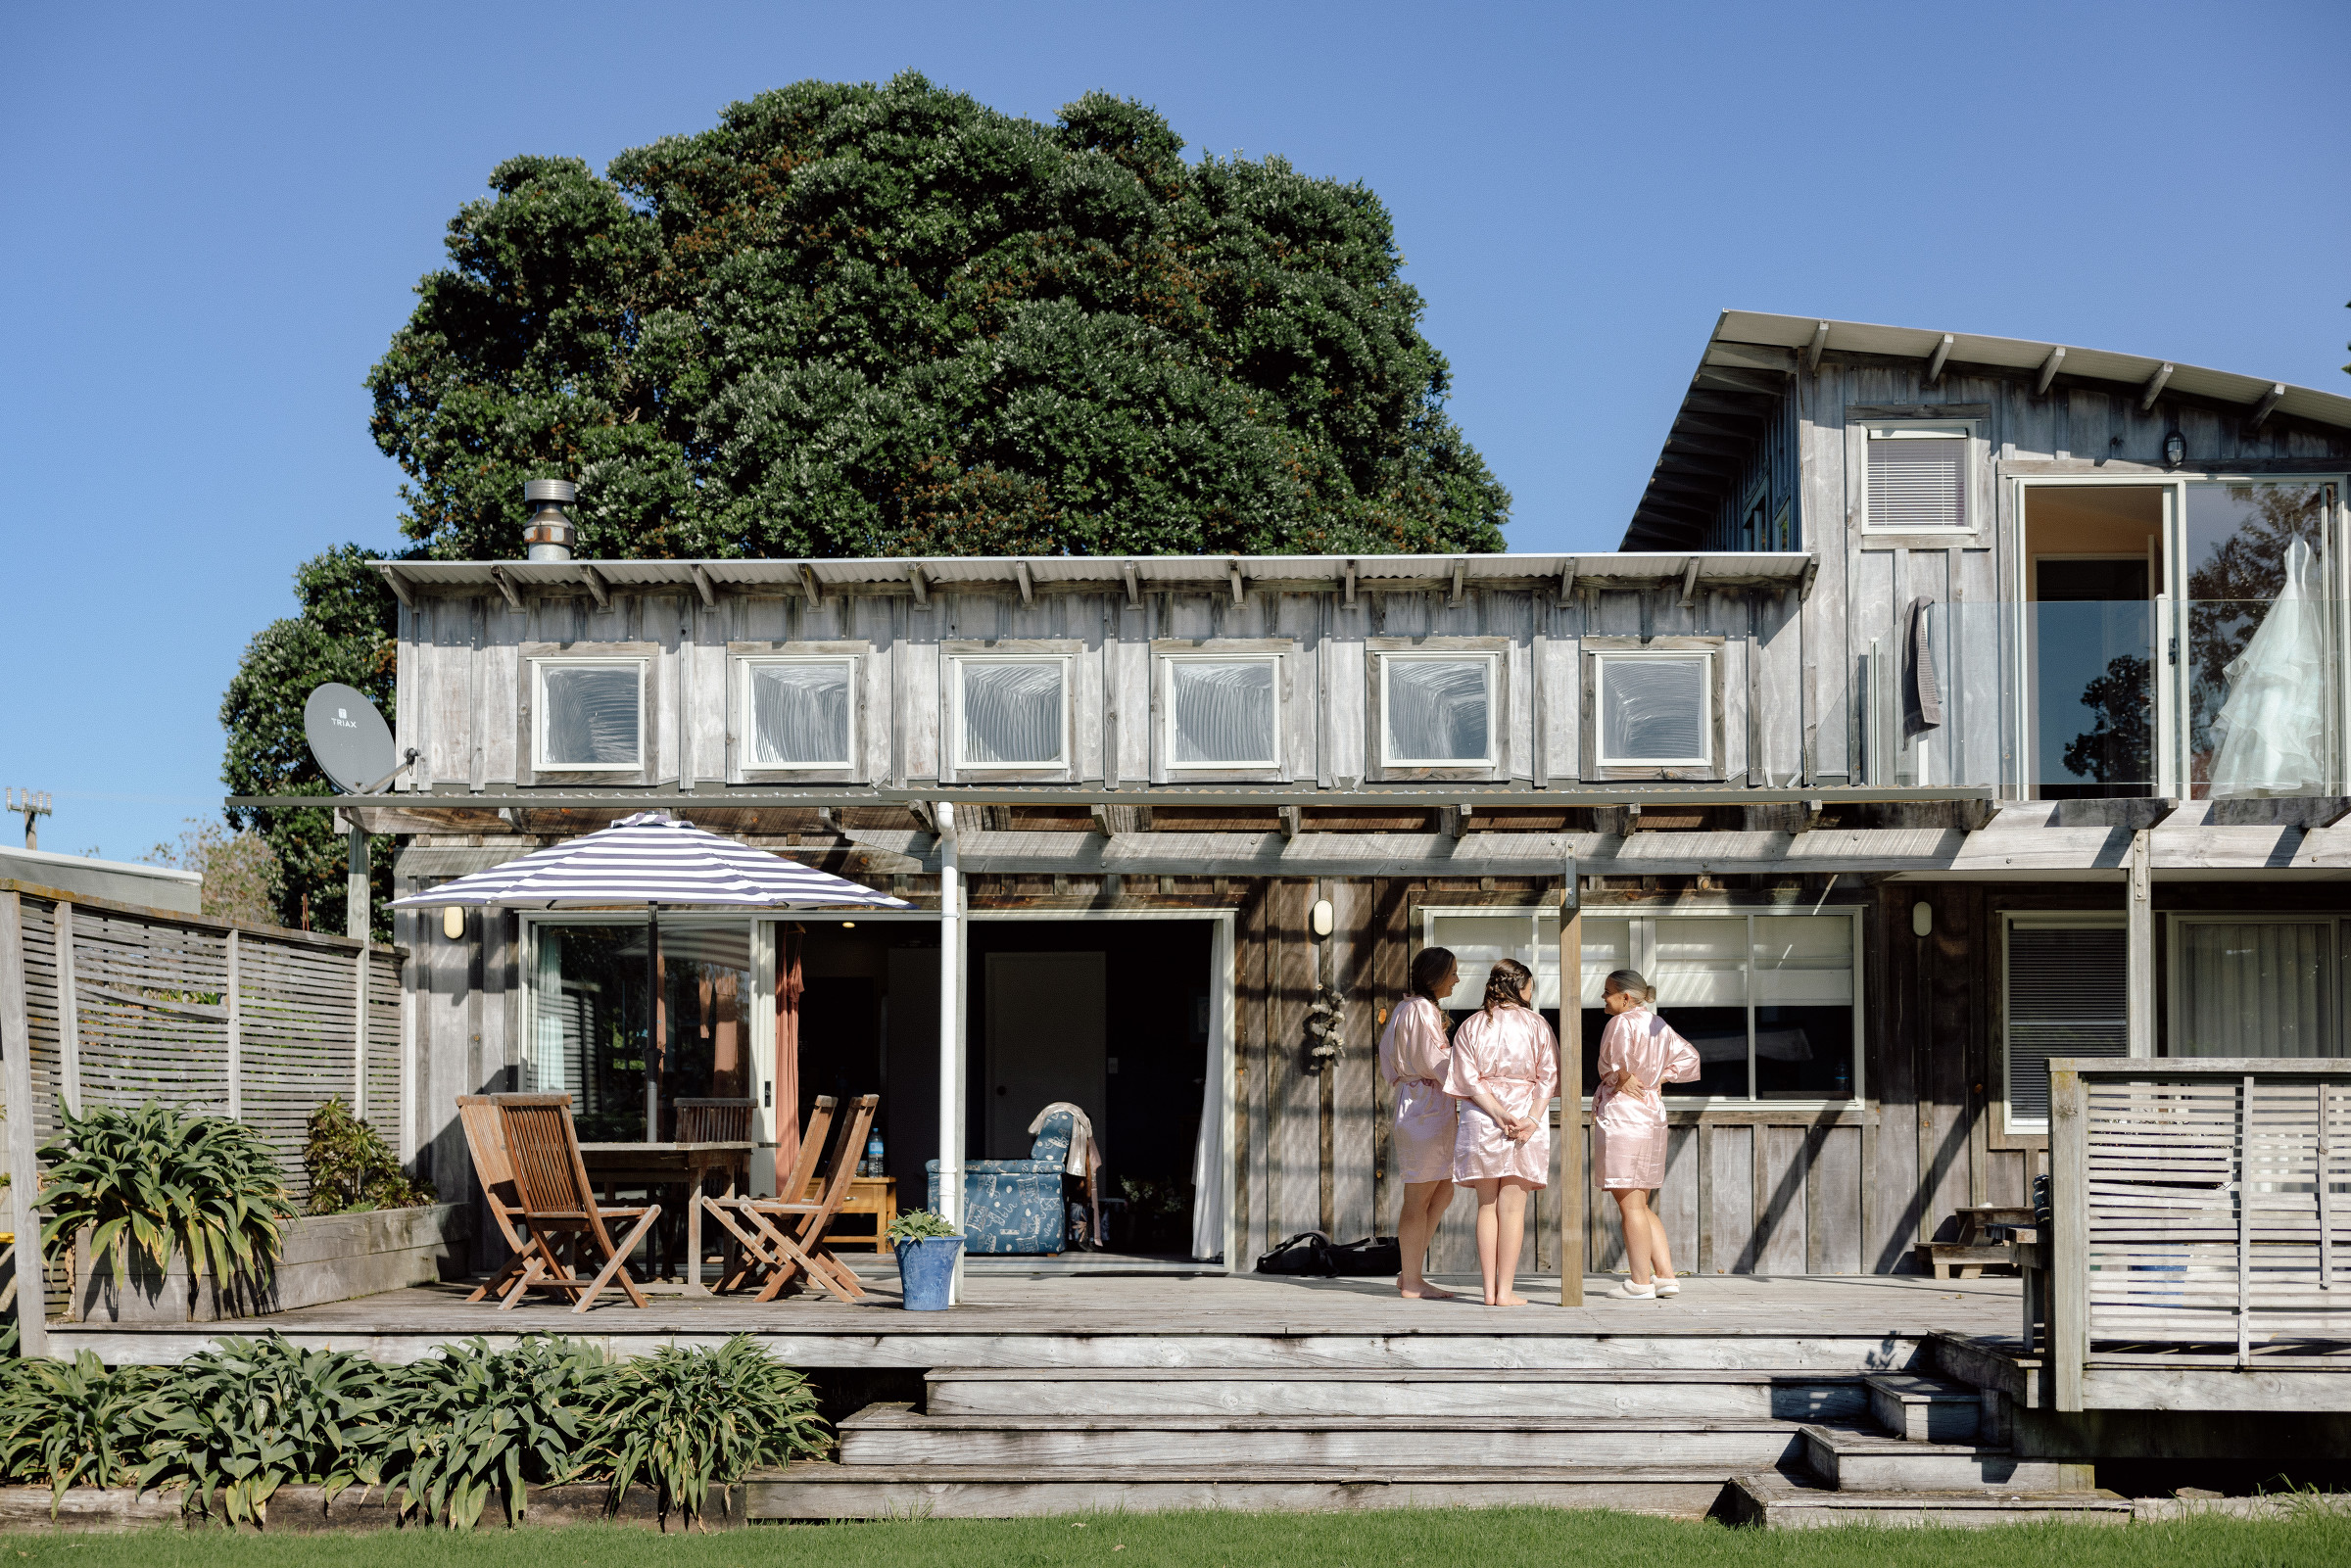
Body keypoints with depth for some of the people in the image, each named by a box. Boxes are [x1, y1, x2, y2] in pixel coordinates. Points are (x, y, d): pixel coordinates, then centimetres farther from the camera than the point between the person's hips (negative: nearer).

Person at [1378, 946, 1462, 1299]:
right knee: (1419, 1198, -4)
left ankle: (1410, 1275, 14)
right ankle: (1412, 1282, 1)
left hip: (1433, 1108, 10)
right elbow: (1433, 1062, -19)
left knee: (1442, 1192, 12)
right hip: (1424, 1107, -10)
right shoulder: (1420, 1009, -13)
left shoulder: (1426, 1009, 19)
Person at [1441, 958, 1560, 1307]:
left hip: (1479, 1119, 2)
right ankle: (1506, 1290, -2)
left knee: (1487, 1205, 8)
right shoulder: (1535, 1024, 1)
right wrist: (1532, 1119, -12)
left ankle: (1490, 1289, 5)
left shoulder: (1470, 1026, 5)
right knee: (1512, 1206, -1)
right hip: (1527, 1115, -2)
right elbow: (1548, 1077, -7)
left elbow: (1469, 1079, -5)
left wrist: (1499, 1115, -10)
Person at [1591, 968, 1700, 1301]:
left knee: (1629, 1204, -4)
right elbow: (1688, 1057, 23)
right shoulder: (1659, 1025, 14)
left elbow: (1617, 1061, -30)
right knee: (1641, 1205, 16)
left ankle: (1640, 1283, -1)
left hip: (1620, 1112, -9)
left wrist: (1621, 1080, -11)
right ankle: (1666, 1276, 12)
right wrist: (1658, 1079, 14)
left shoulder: (1622, 1022, -13)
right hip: (1652, 1114, 9)